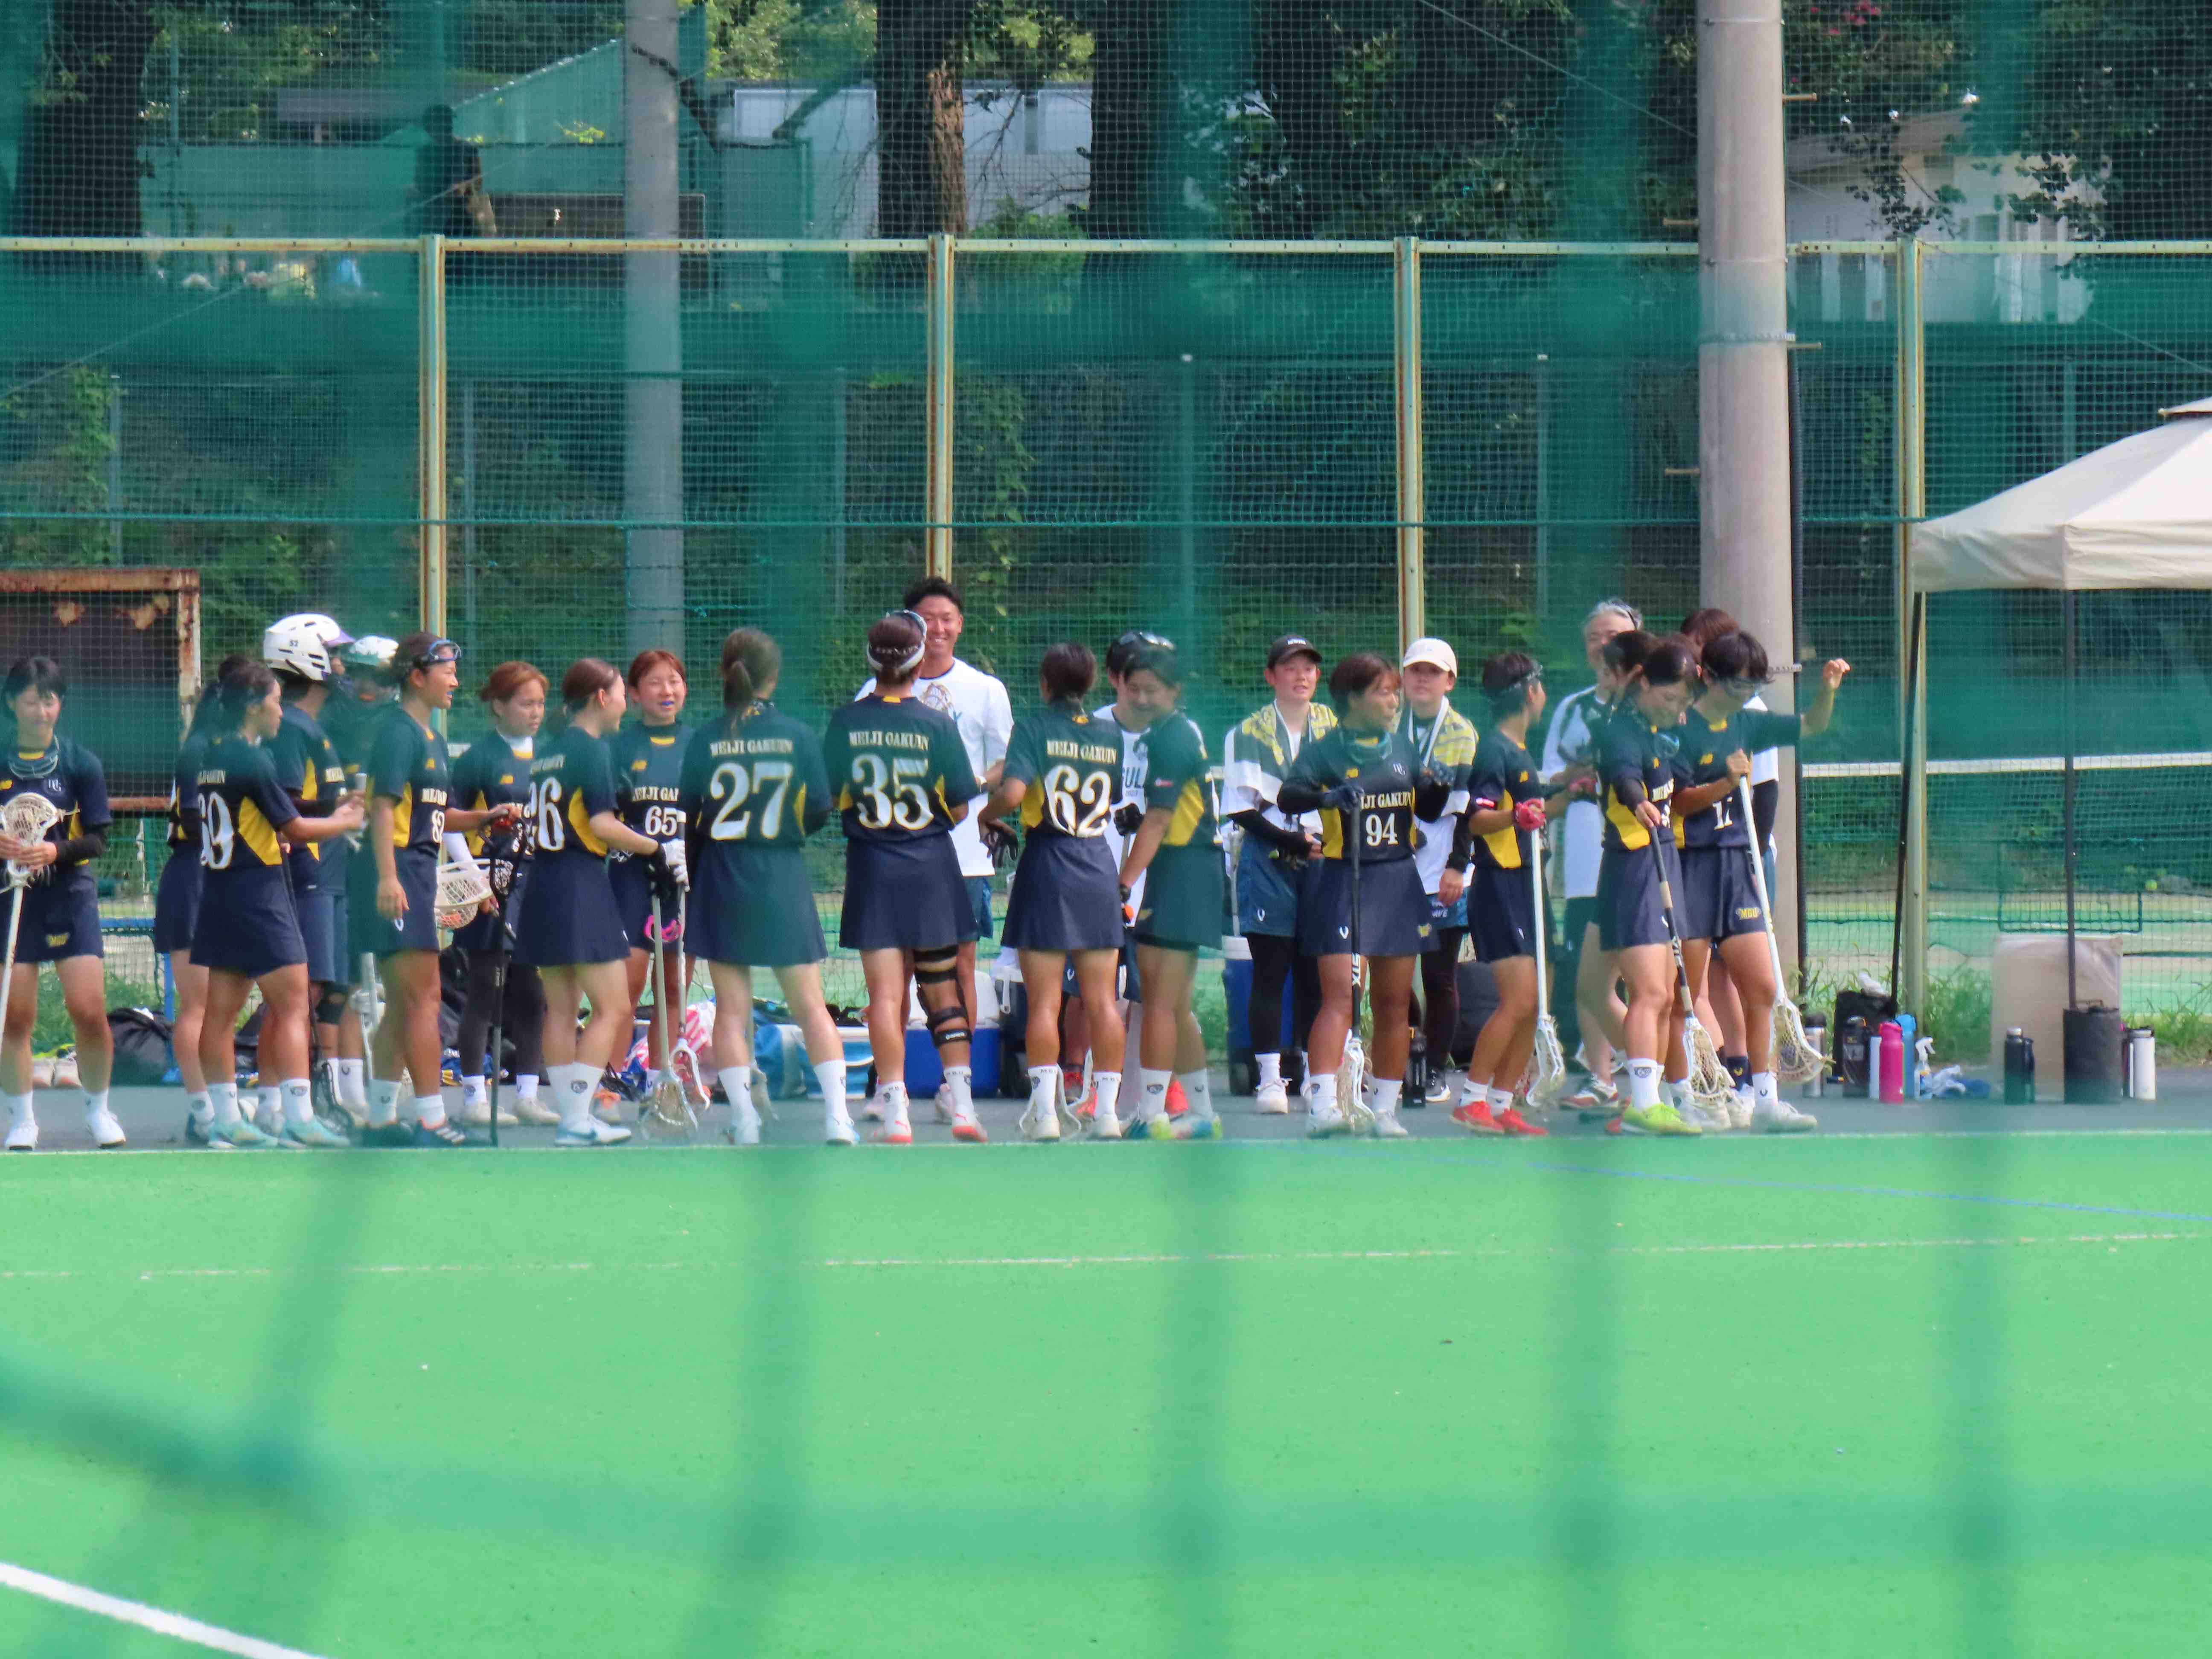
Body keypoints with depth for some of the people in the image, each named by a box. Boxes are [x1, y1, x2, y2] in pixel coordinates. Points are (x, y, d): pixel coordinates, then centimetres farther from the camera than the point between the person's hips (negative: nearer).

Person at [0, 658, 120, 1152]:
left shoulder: (81, 764, 0)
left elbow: (98, 839, -3)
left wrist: (54, 851, -20)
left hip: (70, 894, -1)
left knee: (89, 1011, -8)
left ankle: (98, 1110, 12)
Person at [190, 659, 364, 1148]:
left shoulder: (213, 755, 11)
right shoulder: (252, 760, -14)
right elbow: (295, 829, -10)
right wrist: (345, 821, 6)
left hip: (219, 886, 9)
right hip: (260, 891, -9)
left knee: (222, 1010, 7)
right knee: (293, 1003, -7)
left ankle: (225, 1118, 9)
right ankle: (298, 1117, -13)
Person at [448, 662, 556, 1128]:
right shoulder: (481, 756, -6)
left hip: (538, 883, 6)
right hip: (492, 881, -6)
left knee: (532, 992, 9)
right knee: (483, 990, -2)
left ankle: (528, 1094, 15)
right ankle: (474, 1097, 0)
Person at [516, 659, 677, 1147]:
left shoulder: (545, 754, 15)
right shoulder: (593, 750, -9)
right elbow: (602, 824, -17)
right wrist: (658, 850, -6)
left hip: (541, 883, 9)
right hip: (582, 885, -9)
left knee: (561, 1010, 10)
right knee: (613, 1008, -5)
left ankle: (571, 1115, 11)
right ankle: (578, 1119, -12)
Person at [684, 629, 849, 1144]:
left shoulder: (705, 741, -6)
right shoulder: (798, 737, -6)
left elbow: (687, 816, -5)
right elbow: (819, 809, -4)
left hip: (722, 879, 0)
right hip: (785, 878, 0)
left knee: (731, 1009, 5)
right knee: (811, 1005, 6)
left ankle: (744, 1120, -1)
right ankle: (837, 1115, -4)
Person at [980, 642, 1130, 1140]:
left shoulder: (1034, 729, -7)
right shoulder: (1110, 735, 5)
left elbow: (1013, 792, -19)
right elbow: (1118, 798, 8)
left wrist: (987, 815, -1)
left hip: (1048, 862, -3)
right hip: (1100, 866, 3)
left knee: (1044, 1001, -1)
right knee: (1102, 1001, 6)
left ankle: (1045, 1109, -6)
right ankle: (1107, 1109, 5)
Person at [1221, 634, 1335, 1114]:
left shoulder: (1336, 728, 10)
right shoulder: (1249, 734, 1)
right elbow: (1241, 809, -2)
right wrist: (1289, 841, -13)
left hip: (1325, 859, 3)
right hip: (1268, 861, -3)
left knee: (1316, 972, 5)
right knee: (1270, 972, -3)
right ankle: (1270, 1078, -1)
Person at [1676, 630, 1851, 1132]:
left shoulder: (1747, 724, 11)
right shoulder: (1684, 728, -8)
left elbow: (1813, 725, 21)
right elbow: (1676, 801, -11)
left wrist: (1828, 688, 3)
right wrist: (1726, 782, -24)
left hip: (1737, 865, 7)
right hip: (1691, 868, -7)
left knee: (1761, 988, 4)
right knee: (1685, 994, -2)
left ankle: (1765, 1101, 8)